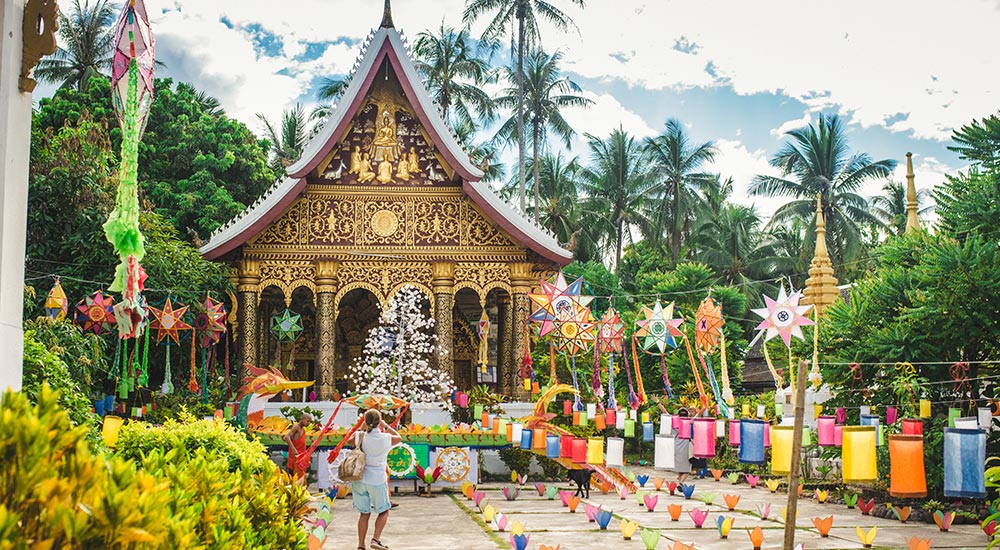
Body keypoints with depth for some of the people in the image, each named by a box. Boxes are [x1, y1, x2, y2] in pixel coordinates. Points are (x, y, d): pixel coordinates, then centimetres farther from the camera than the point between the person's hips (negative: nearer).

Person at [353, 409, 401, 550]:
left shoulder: (361, 436, -4)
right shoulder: (385, 438, -7)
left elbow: (351, 440, 21)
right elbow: (399, 437, 16)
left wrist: (362, 427, 24)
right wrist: (386, 426, 24)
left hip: (360, 479, 2)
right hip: (377, 480, -2)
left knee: (364, 514, 13)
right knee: (384, 511, 15)